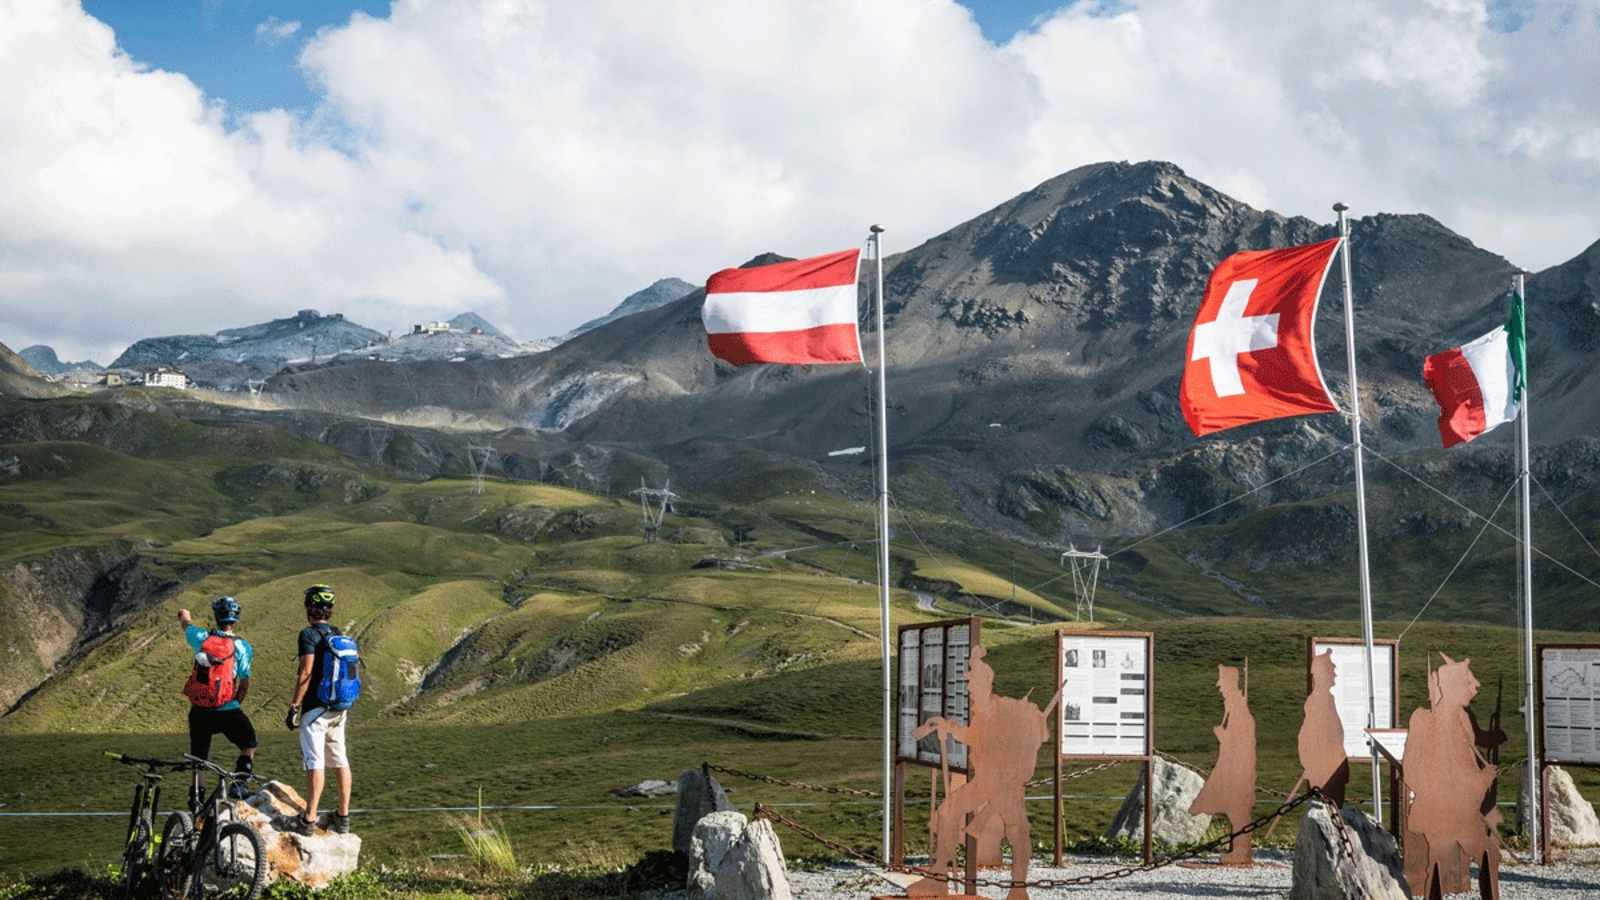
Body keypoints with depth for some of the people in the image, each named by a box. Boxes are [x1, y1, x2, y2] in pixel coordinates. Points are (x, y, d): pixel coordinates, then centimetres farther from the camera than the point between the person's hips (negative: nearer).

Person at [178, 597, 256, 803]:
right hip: (228, 711, -2)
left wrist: (185, 616, 48)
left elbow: (186, 623, 24)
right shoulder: (242, 646, -8)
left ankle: (195, 794, 15)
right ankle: (239, 783, 1)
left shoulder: (202, 637, -1)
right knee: (249, 746, 17)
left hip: (199, 710, 3)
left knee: (198, 755, 17)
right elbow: (245, 683, -4)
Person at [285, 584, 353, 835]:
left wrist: (293, 707, -15)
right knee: (340, 760, 11)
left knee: (315, 762, -9)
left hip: (315, 708, -7)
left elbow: (306, 673, -18)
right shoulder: (338, 635, 11)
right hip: (339, 708, 7)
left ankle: (309, 819, -9)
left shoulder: (309, 634, -11)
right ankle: (343, 817, 16)